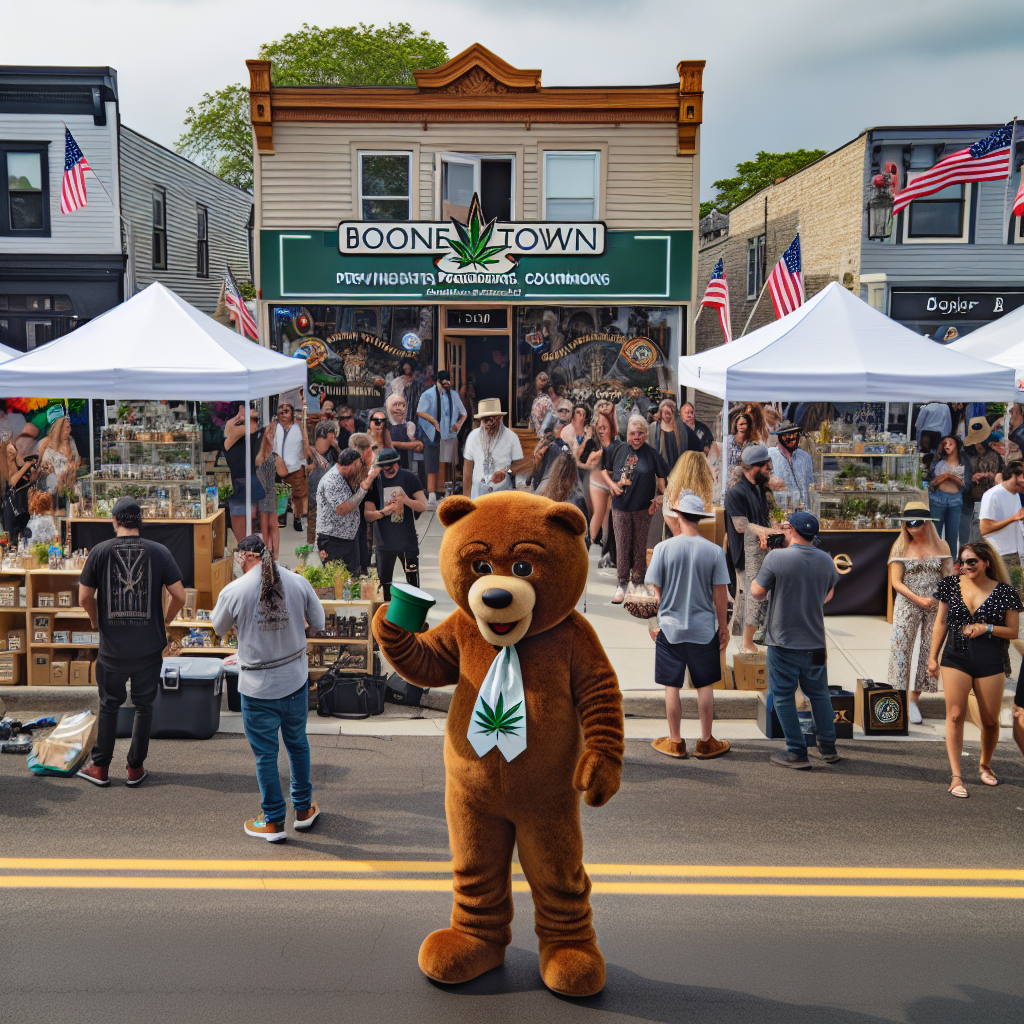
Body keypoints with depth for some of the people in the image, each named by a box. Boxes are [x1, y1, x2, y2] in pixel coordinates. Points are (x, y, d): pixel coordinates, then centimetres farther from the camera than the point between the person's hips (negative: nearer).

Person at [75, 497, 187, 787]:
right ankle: (136, 768, 21)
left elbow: (84, 597, -3)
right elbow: (179, 596, -8)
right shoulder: (159, 552, -6)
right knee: (144, 706, 14)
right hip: (149, 647, 0)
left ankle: (100, 768, 22)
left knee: (109, 705, 16)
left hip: (112, 647, 0)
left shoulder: (100, 551, -6)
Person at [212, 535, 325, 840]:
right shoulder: (299, 583, -7)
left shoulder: (234, 591, -13)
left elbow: (219, 628, 5)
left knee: (265, 753, 10)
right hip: (295, 680, 3)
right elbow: (318, 624, 4)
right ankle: (304, 809, 33)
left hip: (258, 688, -3)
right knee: (297, 743, 20)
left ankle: (273, 822, 22)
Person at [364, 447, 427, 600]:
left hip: (408, 540, 0)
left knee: (413, 582, 4)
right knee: (384, 582, 7)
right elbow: (367, 515, -2)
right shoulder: (374, 481, -2)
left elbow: (423, 506, -4)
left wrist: (406, 500, -22)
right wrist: (382, 512, -22)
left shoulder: (409, 478, -1)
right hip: (384, 541, 0)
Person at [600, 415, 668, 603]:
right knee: (622, 545, 3)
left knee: (640, 545, 8)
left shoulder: (651, 454, -3)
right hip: (620, 507, 1)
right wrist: (613, 486, -4)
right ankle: (622, 583, 12)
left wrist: (657, 500, -2)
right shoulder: (617, 450, 0)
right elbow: (606, 471, 12)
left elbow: (661, 478, 4)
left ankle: (637, 580, 22)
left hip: (643, 509, -1)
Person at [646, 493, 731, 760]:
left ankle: (675, 742, 18)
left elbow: (656, 590, -4)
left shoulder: (663, 548, -9)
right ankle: (706, 742, 19)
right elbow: (720, 595, -4)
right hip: (704, 629, 1)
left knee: (672, 687, 9)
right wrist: (724, 627, 9)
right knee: (705, 687, 12)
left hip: (670, 628, -1)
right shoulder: (714, 551, -8)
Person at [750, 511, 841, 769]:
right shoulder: (825, 560, 1)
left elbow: (758, 593, -10)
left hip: (783, 642, -5)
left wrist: (755, 580, 11)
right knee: (819, 694, 18)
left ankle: (797, 753, 8)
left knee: (784, 697, 6)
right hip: (815, 642, 5)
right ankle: (828, 748, 25)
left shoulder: (775, 558, -15)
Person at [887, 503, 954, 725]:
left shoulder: (941, 547, 5)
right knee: (901, 648, -8)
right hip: (907, 605, -2)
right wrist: (919, 599, -16)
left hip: (935, 607, 2)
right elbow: (896, 581, -5)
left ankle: (914, 700, 14)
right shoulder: (901, 548, 1)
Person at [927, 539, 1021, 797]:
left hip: (991, 663, -1)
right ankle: (956, 777, -4)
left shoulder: (1004, 592, -2)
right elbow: (941, 623, 10)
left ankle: (985, 765, 34)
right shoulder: (951, 585, 4)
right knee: (955, 715, -7)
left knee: (990, 720, 8)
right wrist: (933, 656, 8)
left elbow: (1013, 631, 1)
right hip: (956, 658, 1)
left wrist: (986, 627, -16)